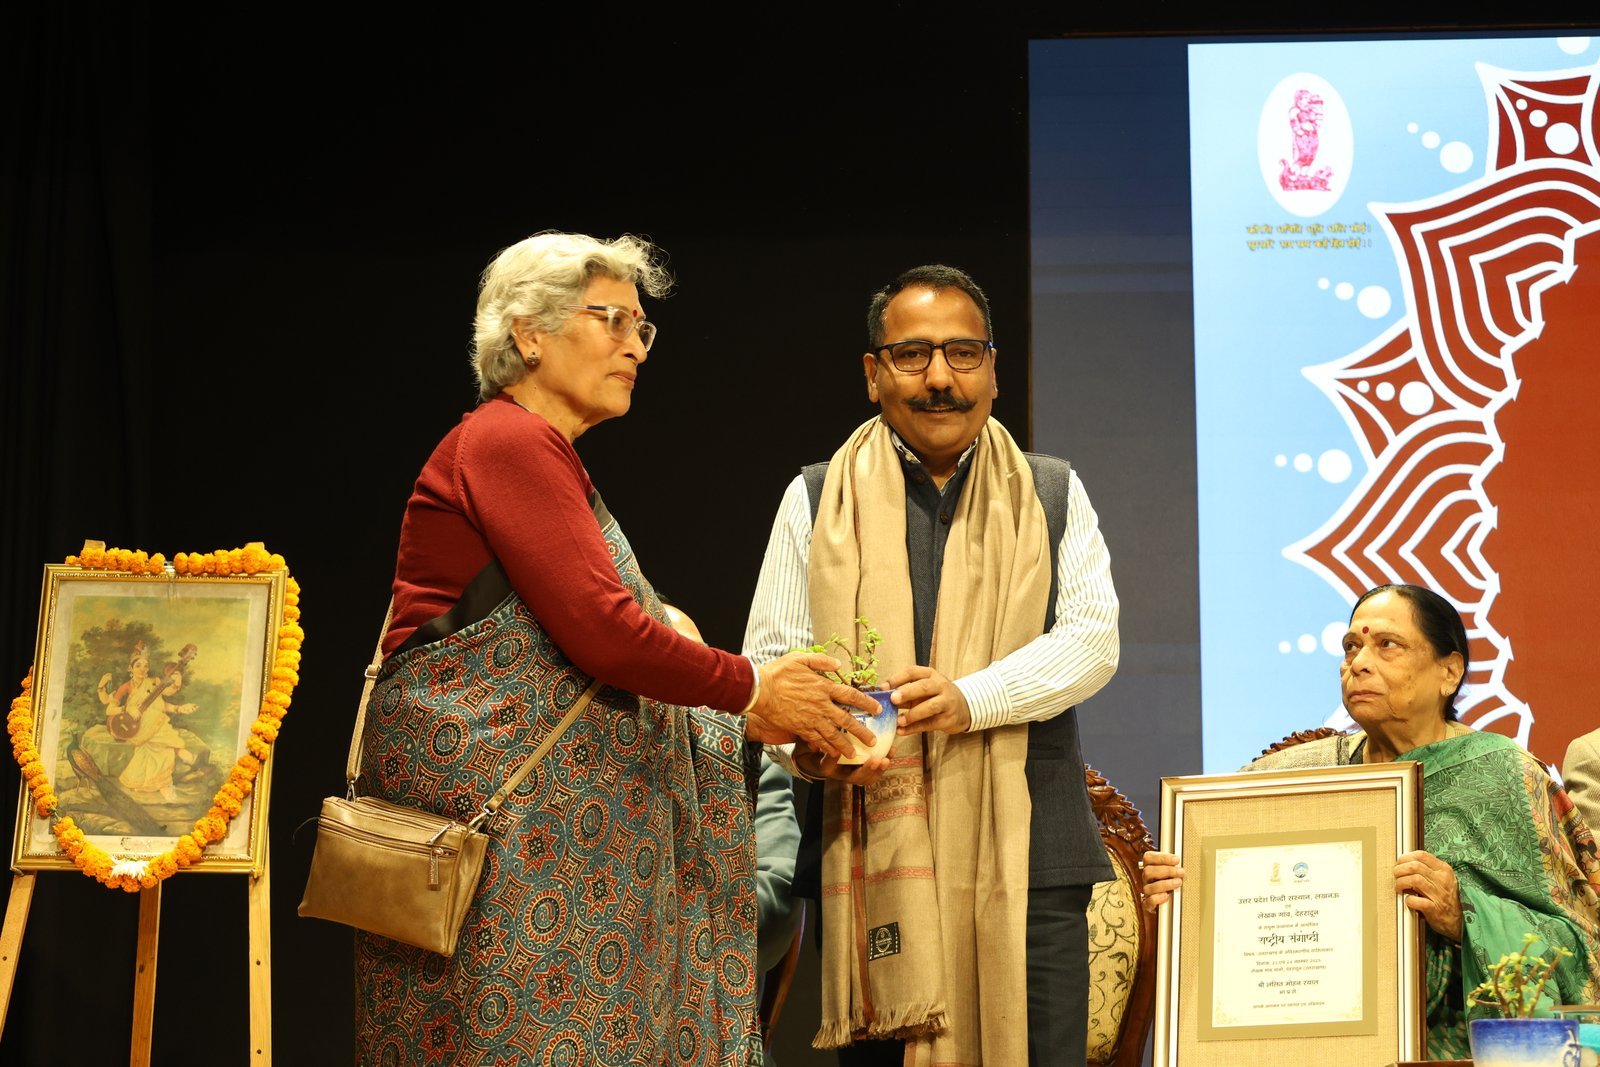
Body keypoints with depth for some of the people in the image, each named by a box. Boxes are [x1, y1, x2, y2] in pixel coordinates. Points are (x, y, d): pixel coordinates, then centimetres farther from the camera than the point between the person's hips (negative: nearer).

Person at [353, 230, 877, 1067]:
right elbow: (602, 631, -19)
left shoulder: (541, 454, 21)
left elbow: (592, 647, 15)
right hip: (491, 805, -10)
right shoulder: (509, 442, -11)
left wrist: (749, 715, 6)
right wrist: (751, 690, -9)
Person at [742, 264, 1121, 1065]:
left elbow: (1092, 640, 2)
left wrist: (970, 698, -16)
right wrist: (811, 741, -15)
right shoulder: (816, 502, 13)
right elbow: (769, 660, 9)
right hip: (873, 856, 0)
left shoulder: (1054, 496, 14)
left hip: (1025, 853, 0)